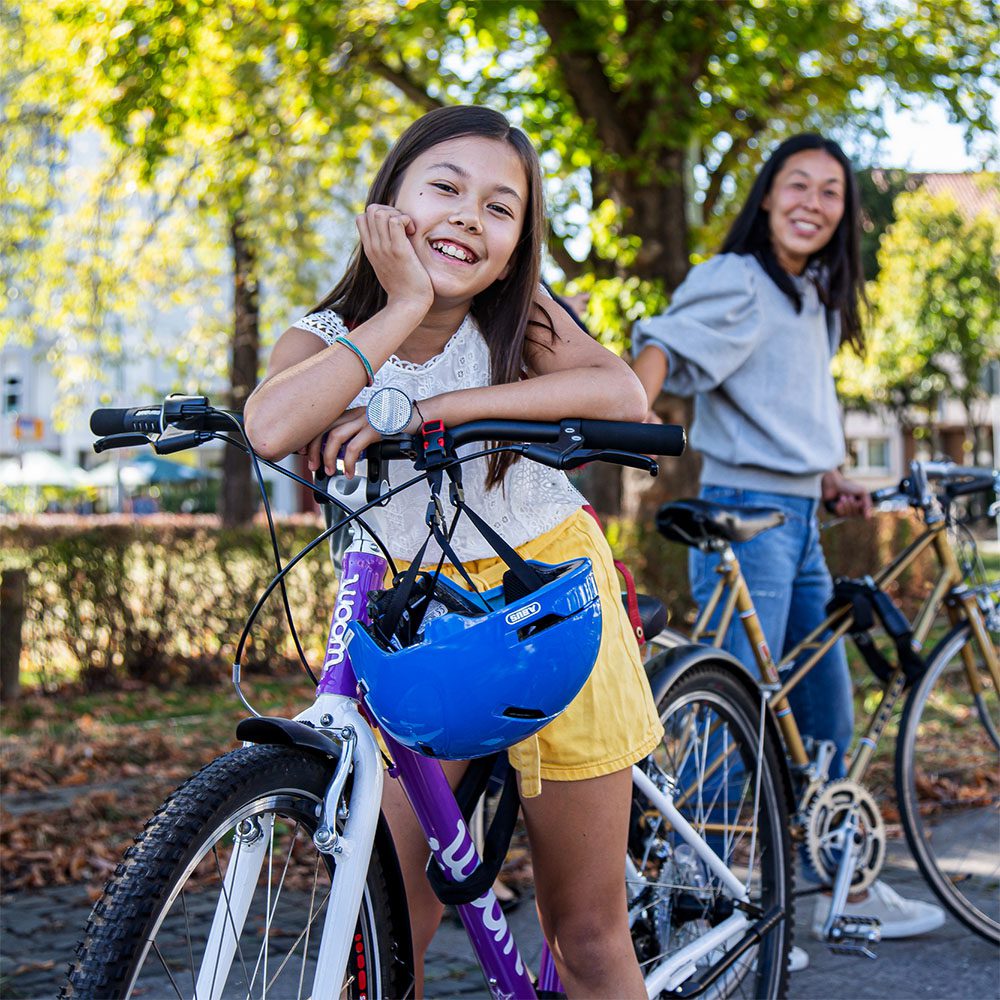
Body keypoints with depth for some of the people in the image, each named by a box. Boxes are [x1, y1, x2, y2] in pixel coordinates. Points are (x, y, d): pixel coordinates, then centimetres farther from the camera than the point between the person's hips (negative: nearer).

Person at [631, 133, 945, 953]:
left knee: (828, 718, 16)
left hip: (801, 521, 9)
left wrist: (833, 483, 13)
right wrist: (632, 414, -40)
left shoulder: (819, 301, 18)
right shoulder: (734, 281, -8)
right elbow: (664, 348, -23)